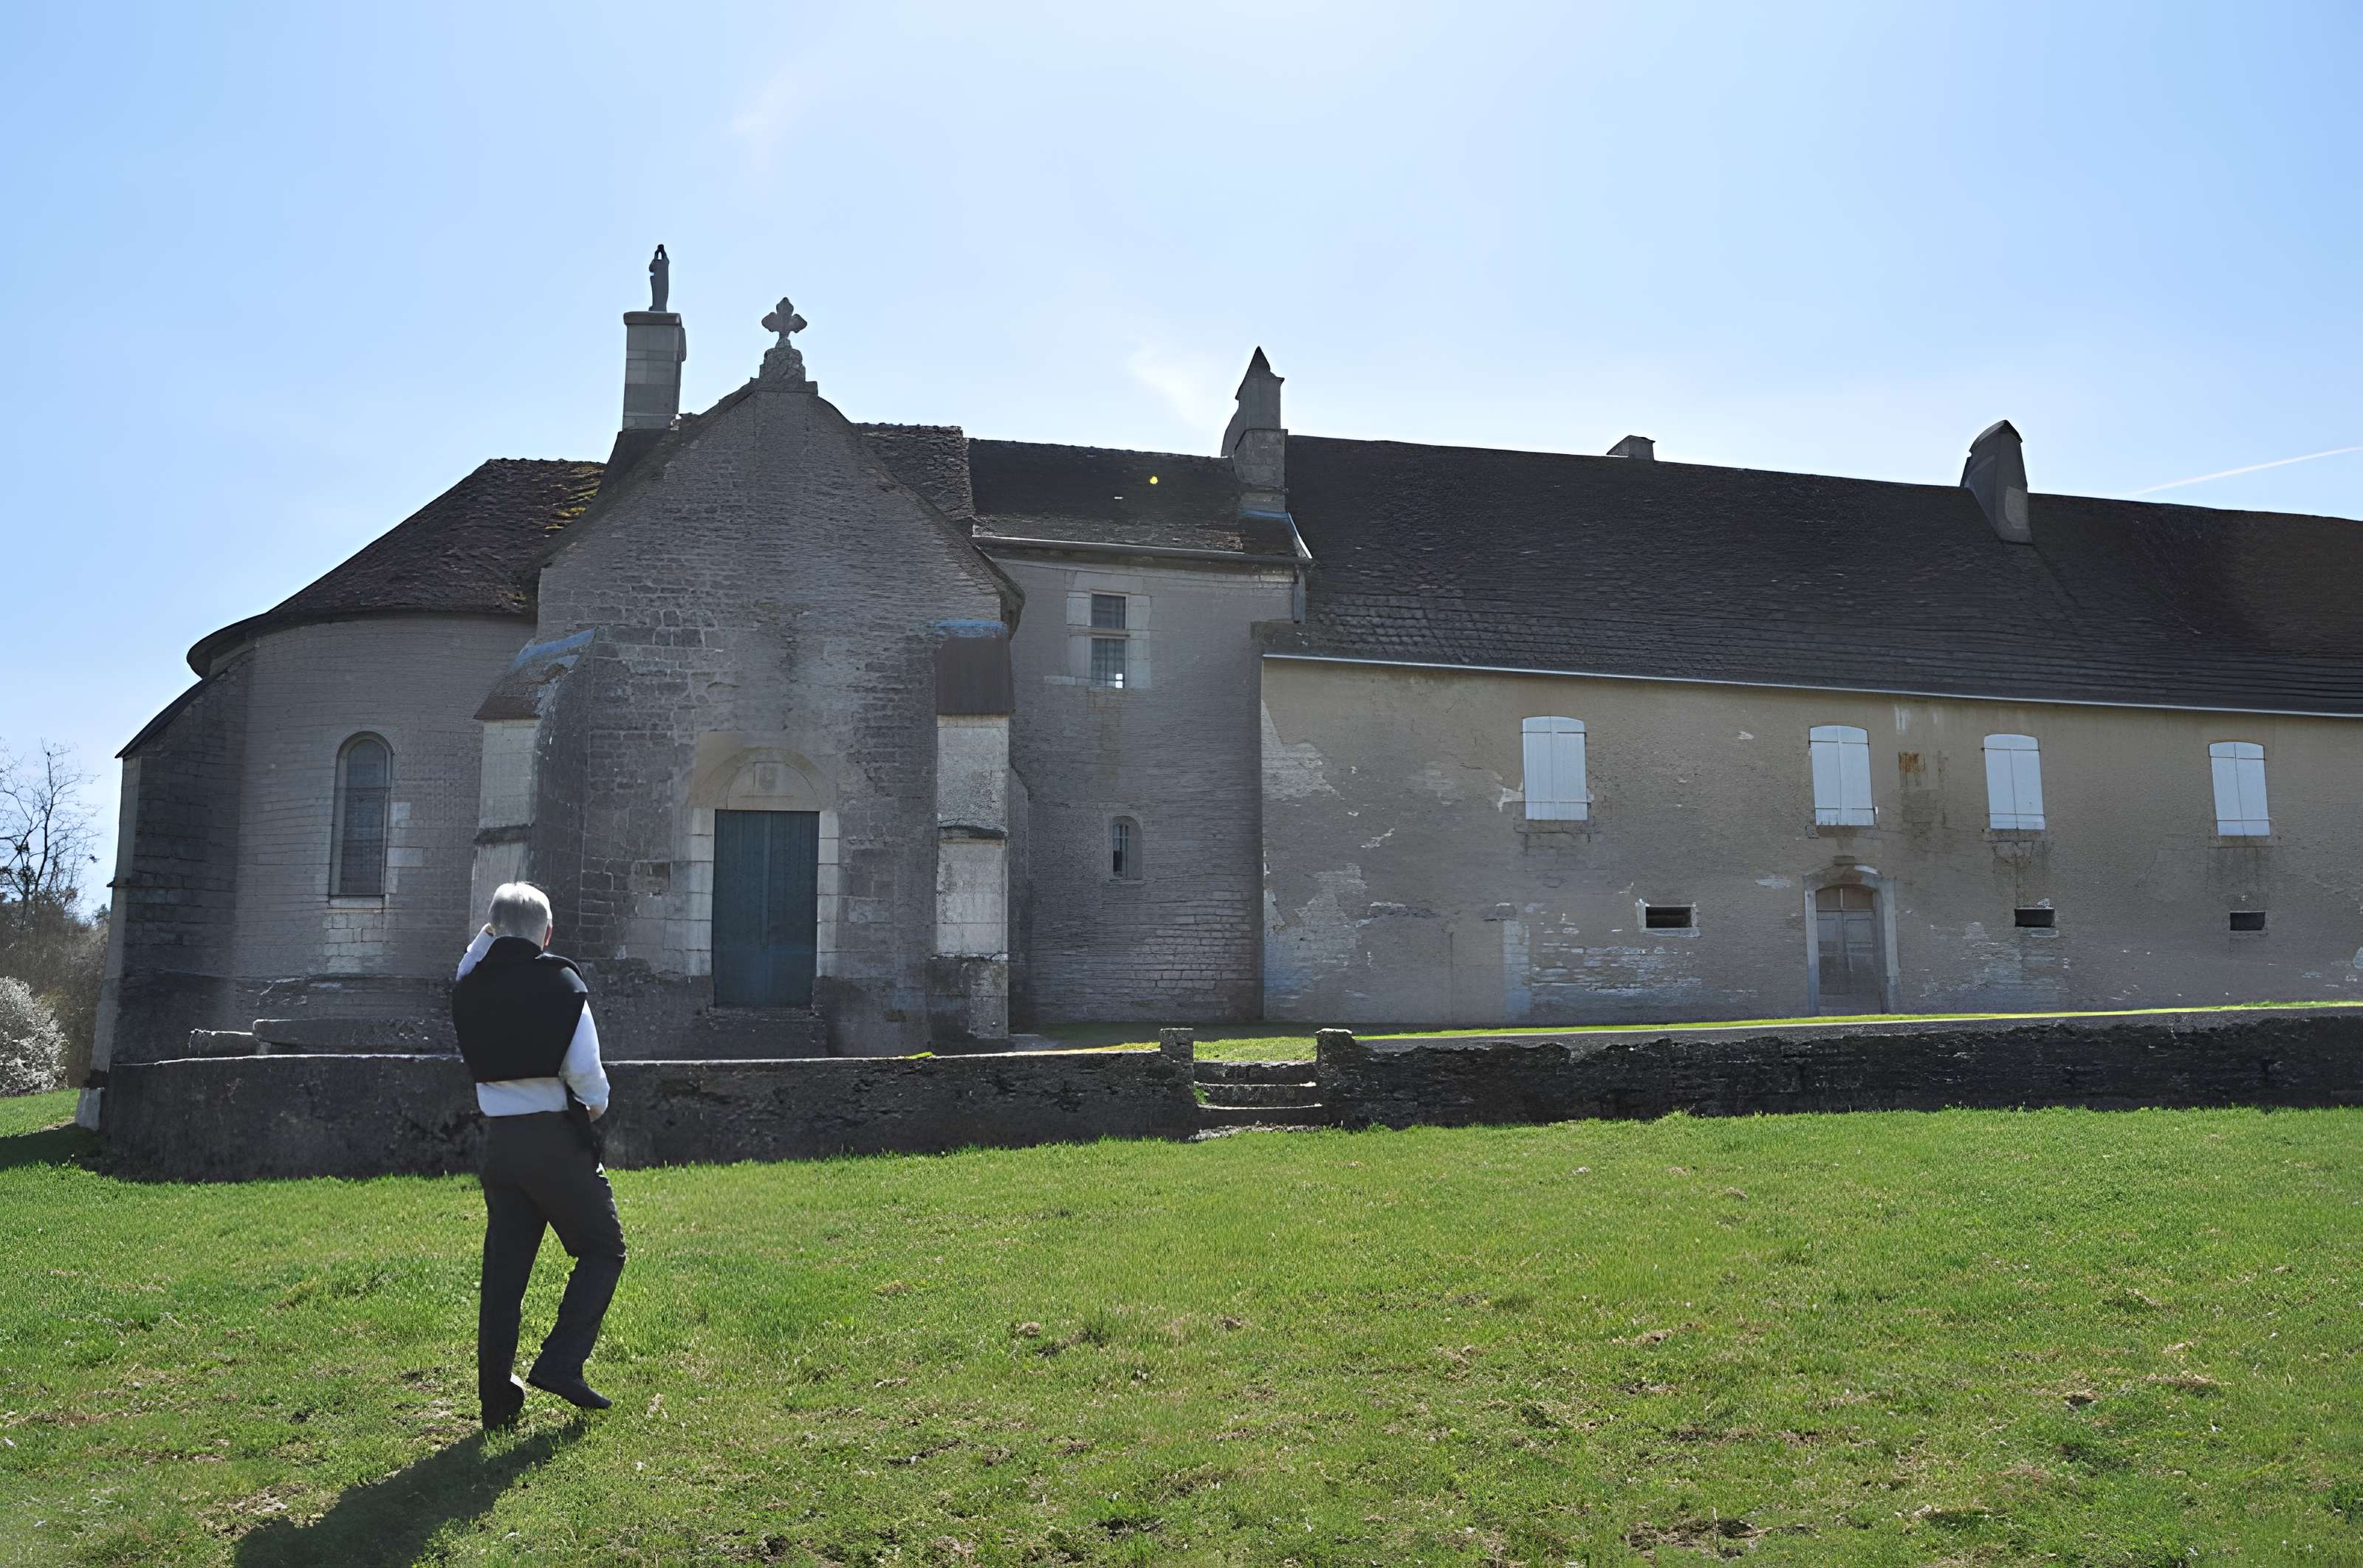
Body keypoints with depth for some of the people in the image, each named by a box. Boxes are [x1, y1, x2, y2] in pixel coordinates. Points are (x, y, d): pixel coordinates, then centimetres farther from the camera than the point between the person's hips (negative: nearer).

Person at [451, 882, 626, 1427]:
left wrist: (483, 942, 23)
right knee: (602, 1248, 10)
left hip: (499, 1138, 5)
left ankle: (496, 1396, 15)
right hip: (556, 1138, -5)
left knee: (504, 1266, 12)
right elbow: (586, 1072, -14)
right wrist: (596, 1105, 4)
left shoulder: (469, 988, 4)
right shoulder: (560, 984, -10)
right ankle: (560, 1362, -1)